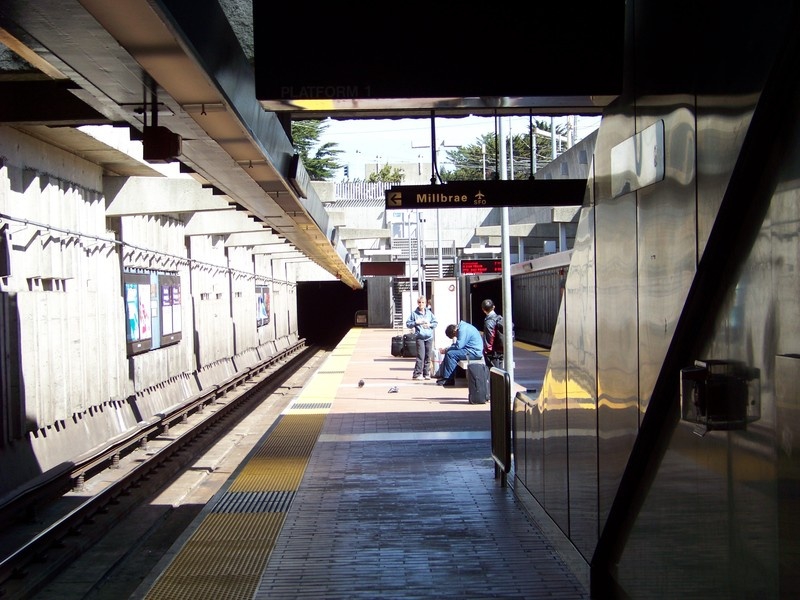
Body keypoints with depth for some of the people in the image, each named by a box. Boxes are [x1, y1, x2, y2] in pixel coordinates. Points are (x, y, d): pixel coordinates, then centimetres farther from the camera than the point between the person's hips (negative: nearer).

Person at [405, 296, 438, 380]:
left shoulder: (429, 313, 10)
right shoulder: (414, 313, 2)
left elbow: (435, 322, 15)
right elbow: (408, 324, 2)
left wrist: (430, 325, -3)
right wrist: (416, 323, -12)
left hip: (429, 337, 3)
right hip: (420, 337, -3)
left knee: (428, 356, 5)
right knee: (421, 356, -11)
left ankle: (426, 374, 12)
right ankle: (417, 374, -7)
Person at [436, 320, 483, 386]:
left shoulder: (463, 330, -18)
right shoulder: (462, 327, 13)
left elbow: (458, 346, -23)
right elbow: (459, 344, 17)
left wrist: (446, 350, -10)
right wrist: (447, 349, 5)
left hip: (474, 352, -11)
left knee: (450, 354, -18)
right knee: (449, 353, 10)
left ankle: (448, 379, -11)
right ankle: (443, 376, 6)